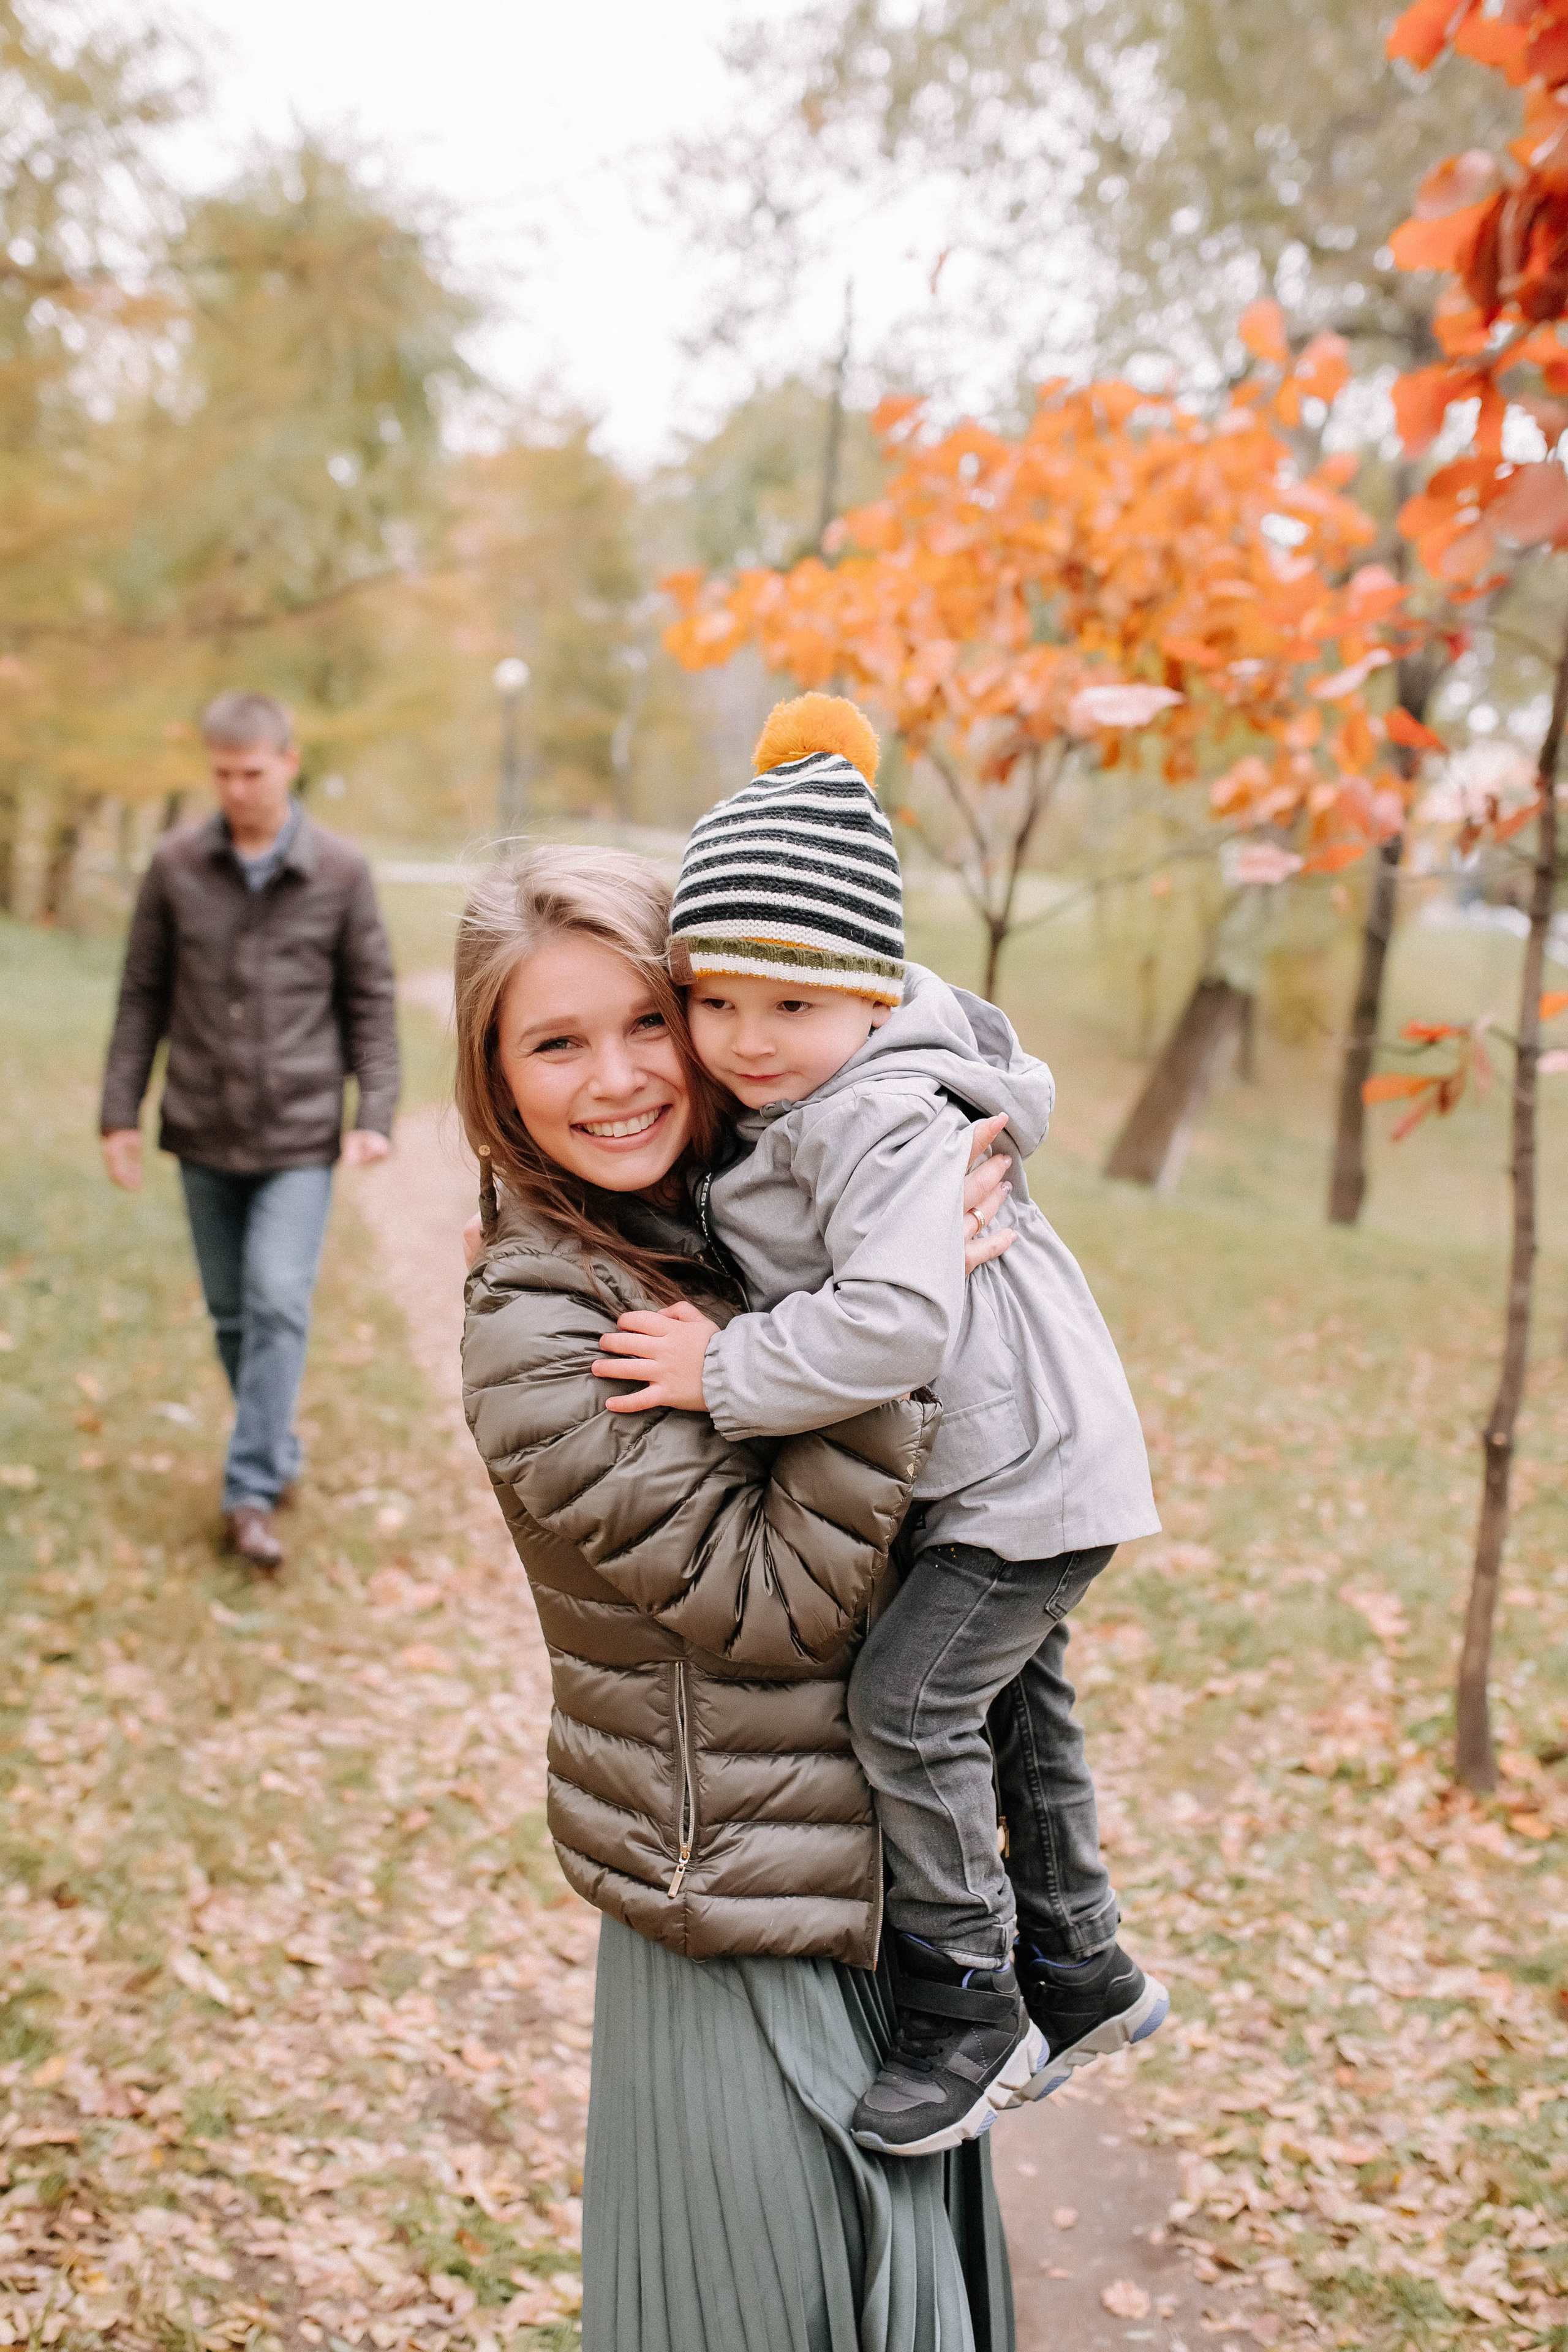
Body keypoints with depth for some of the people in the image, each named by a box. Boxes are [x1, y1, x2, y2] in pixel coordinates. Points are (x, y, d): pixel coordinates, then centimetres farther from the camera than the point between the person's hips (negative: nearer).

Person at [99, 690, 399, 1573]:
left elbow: (372, 1001, 1)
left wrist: (376, 1115, -7)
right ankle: (279, 1458, 29)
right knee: (232, 1313, 11)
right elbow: (143, 996, 6)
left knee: (279, 1303, -12)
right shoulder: (176, 865, 0)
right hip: (205, 1134, 3)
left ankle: (253, 1493, -6)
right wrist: (121, 1112, 3)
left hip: (300, 1136, -2)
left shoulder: (341, 871, -4)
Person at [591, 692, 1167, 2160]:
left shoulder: (884, 1121, -29)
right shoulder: (797, 1106, 0)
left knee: (908, 1706, -13)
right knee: (1012, 1702, 21)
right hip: (1016, 1457, 11)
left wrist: (728, 1371, -32)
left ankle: (970, 2012, 5)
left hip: (1031, 1466, -11)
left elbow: (897, 1319, -42)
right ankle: (1079, 1973, 39)